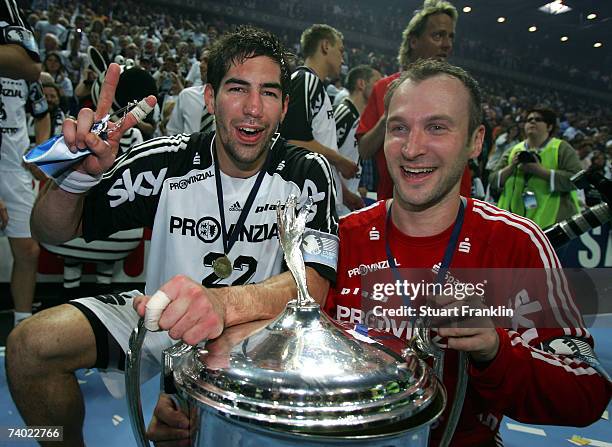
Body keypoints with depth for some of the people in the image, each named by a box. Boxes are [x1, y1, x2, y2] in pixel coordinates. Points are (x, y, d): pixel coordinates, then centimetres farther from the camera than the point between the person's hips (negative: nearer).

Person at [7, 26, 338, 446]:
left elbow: (315, 281, -26)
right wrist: (80, 174, -27)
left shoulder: (306, 173, -13)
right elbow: (55, 233, -4)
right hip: (158, 312, 3)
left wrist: (225, 302, -46)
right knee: (31, 343, -13)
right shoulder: (168, 160, -9)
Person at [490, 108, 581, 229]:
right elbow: (493, 181, 7)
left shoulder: (562, 148, 0)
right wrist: (510, 168, -11)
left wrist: (540, 171, -19)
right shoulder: (514, 151, 13)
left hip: (553, 222, -4)